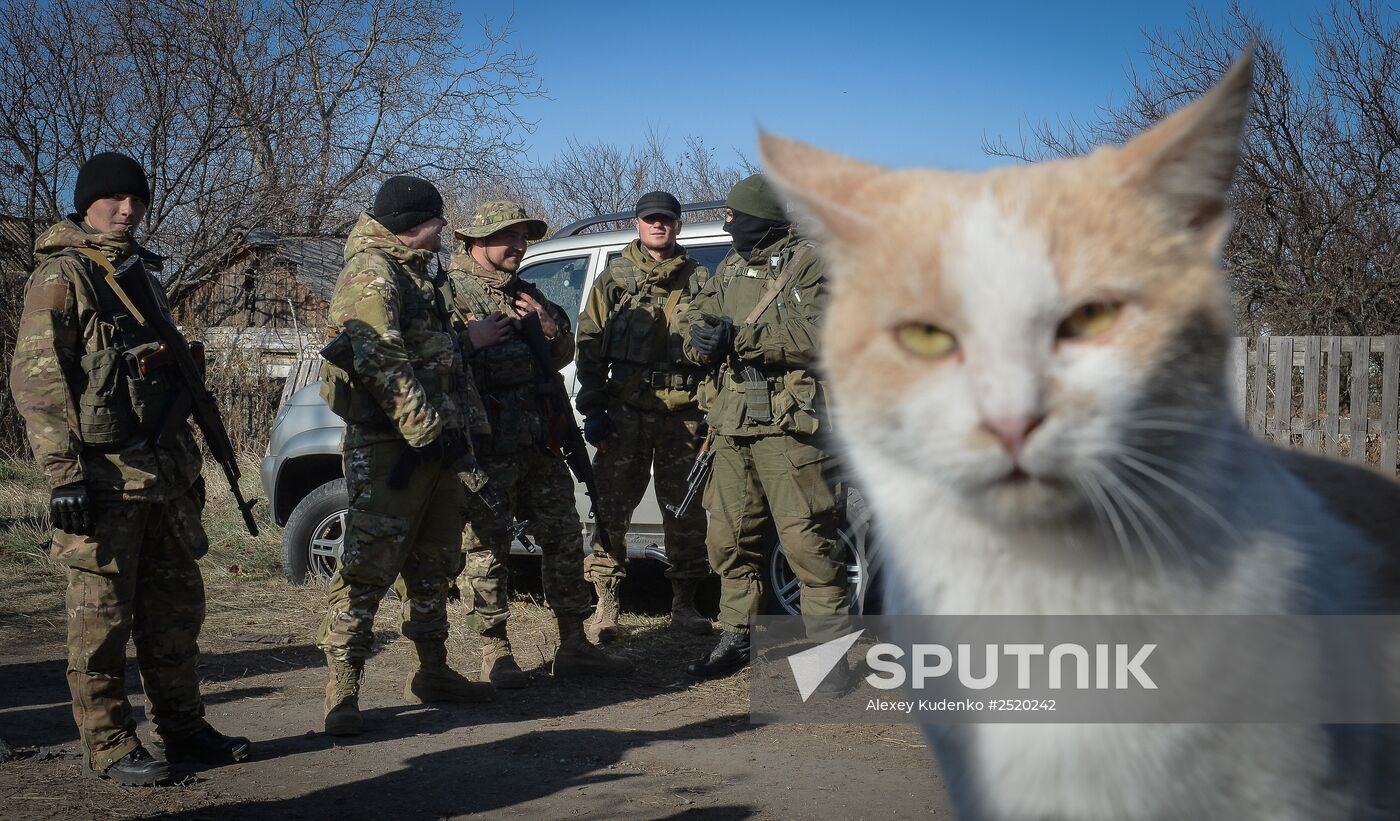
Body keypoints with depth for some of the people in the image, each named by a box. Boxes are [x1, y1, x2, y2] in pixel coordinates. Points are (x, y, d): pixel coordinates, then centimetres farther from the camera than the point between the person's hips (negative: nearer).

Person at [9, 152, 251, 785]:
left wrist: (189, 460, 22)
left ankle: (183, 727, 23)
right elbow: (35, 380, -14)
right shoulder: (61, 276, -8)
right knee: (102, 618, 0)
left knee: (176, 606, 13)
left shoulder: (142, 274, 17)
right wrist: (63, 474, -20)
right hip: (103, 476, -8)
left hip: (162, 471, 8)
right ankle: (110, 747, 8)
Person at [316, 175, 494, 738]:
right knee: (368, 567, -10)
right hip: (388, 445, -10)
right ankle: (342, 692, -8)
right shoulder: (371, 274, -12)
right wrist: (426, 429, -24)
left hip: (432, 442, 10)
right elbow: (383, 362, -23)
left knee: (435, 564, 16)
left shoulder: (416, 272, 20)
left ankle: (432, 674, 27)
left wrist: (454, 425, 16)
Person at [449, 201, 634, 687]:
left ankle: (573, 646, 18)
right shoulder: (451, 289, -4)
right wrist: (470, 341, -25)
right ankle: (494, 651, 9)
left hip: (539, 440, 8)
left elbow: (562, 357, 23)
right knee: (487, 546, -1)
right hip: (487, 444, -7)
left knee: (563, 536, 9)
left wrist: (552, 327, 3)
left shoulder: (526, 293, 20)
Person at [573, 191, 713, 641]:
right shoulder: (614, 279, 9)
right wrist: (593, 409, -3)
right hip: (625, 413, -1)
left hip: (684, 415, 1)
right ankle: (606, 608, 4)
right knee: (611, 508, -3)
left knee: (687, 512, 5)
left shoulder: (698, 281, 11)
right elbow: (590, 347, 5)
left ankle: (684, 604, 17)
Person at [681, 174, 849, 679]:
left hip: (789, 425, -7)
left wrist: (740, 338, -20)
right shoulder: (729, 271, 20)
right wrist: (703, 336, -12)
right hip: (732, 427, 7)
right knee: (729, 539, 12)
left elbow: (820, 335, -18)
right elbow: (695, 323, 14)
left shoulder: (810, 265, -3)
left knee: (806, 540, -9)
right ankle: (735, 638, 25)